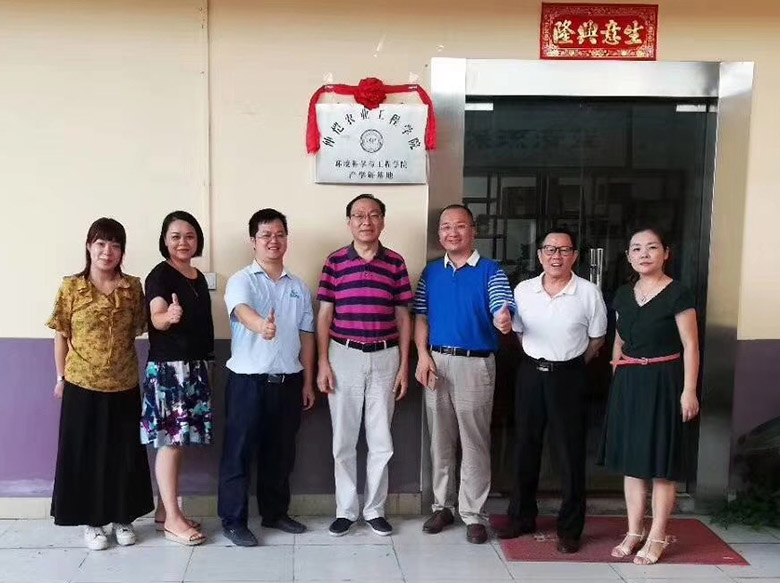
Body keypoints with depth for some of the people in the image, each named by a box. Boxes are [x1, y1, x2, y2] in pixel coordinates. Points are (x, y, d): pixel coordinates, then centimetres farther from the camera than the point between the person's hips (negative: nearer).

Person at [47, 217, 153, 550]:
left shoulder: (133, 287, 1)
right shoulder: (71, 287, -4)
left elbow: (138, 330, 8)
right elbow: (61, 336, 1)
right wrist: (61, 377, 2)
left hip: (124, 385, 2)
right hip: (82, 385, -2)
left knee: (124, 453, 9)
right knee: (86, 454, 6)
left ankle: (123, 519, 24)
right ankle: (91, 522, 21)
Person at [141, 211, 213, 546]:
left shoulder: (199, 278, 14)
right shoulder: (159, 275, -9)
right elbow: (156, 318, -23)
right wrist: (168, 316, -45)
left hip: (195, 366, 8)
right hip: (167, 367, -8)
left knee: (178, 440, 10)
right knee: (170, 439, -5)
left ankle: (165, 509, 19)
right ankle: (172, 518, 1)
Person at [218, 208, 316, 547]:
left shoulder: (298, 287, 10)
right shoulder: (241, 281, -6)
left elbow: (306, 335, 13)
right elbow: (242, 310, -28)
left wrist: (308, 382, 10)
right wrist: (261, 325, -52)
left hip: (288, 380, 5)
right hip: (248, 380, -5)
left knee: (281, 452, 14)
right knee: (239, 452, 2)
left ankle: (275, 513, 28)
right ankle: (233, 520, 13)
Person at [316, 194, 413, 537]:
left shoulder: (395, 263, 3)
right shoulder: (335, 261, 1)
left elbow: (403, 317, 6)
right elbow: (324, 315, 2)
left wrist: (404, 365, 2)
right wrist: (323, 362, -4)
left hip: (385, 357, 1)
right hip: (344, 356, -1)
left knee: (381, 440, 7)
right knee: (343, 440, 6)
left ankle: (375, 510, 21)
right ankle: (346, 510, 19)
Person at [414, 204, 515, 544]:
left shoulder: (491, 272, -3)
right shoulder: (430, 272, 9)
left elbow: (501, 312, -15)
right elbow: (420, 316, 8)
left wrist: (504, 320, -39)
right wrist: (423, 356, -5)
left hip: (475, 364, -4)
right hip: (436, 362, 4)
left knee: (474, 442, 2)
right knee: (440, 439, 13)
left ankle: (473, 515, 12)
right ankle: (442, 506, 25)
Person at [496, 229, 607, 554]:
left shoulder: (589, 293, -6)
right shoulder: (523, 290, 1)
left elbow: (597, 339, 3)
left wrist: (572, 365, 4)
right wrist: (538, 359, 10)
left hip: (568, 377, -3)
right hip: (530, 372, 3)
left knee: (570, 454, 2)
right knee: (525, 448, 12)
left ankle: (569, 530, 14)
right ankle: (522, 517, 27)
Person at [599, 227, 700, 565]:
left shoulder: (677, 294, -8)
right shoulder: (623, 295, 9)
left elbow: (690, 346, -9)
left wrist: (689, 391, -14)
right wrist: (617, 376, 14)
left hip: (662, 382, -6)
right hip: (628, 382, 6)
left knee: (661, 463, 1)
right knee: (631, 459, 9)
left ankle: (657, 538, 11)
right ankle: (634, 532, 19)